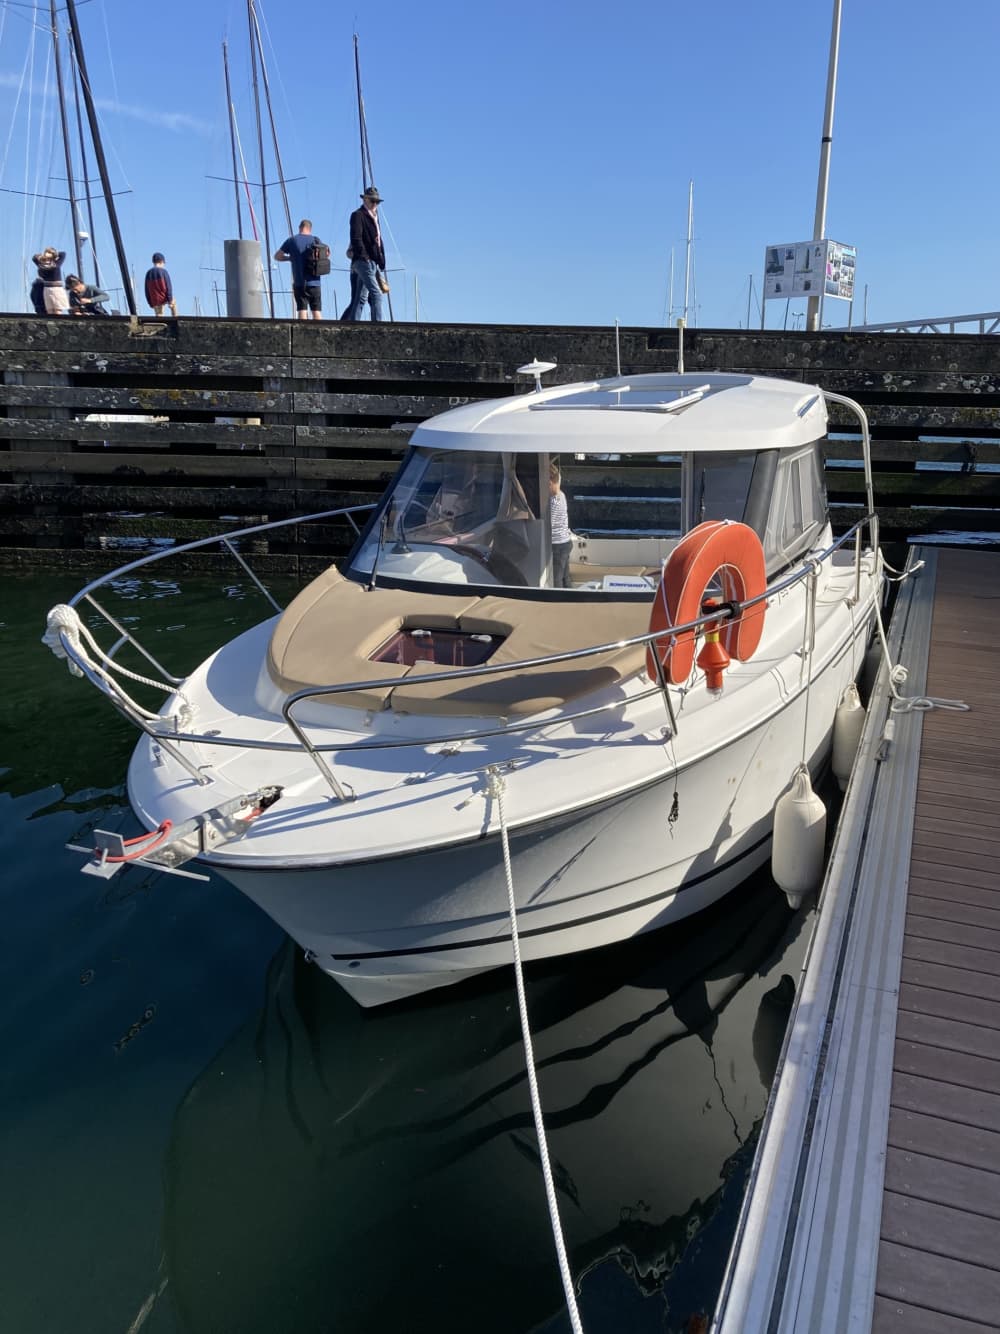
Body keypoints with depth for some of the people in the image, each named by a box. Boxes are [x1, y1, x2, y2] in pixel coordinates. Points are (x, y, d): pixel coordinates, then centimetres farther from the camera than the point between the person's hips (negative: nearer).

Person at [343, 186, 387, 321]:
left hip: (374, 263, 8)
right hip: (363, 261, -8)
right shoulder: (358, 215, -1)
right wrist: (365, 257, -18)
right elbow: (356, 239, -12)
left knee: (360, 299, 6)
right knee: (376, 294, -17)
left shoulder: (374, 217, 25)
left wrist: (381, 262, 15)